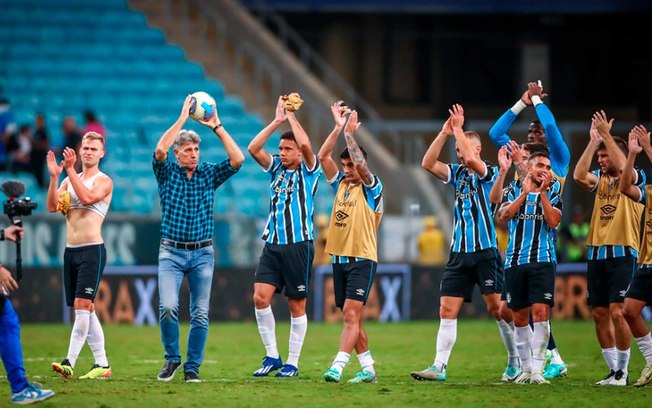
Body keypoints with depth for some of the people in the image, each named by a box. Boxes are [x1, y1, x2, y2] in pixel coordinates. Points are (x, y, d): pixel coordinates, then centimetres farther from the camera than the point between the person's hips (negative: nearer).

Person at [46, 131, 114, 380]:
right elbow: (52, 206, 2)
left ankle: (69, 363, -23)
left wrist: (70, 169, -21)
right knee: (85, 310, 7)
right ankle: (102, 364, 13)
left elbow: (87, 197, -21)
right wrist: (54, 176, -9)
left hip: (92, 250, -7)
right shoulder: (69, 180, 16)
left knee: (82, 305, -15)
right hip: (71, 250, 7)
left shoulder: (104, 181, -1)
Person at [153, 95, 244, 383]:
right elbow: (160, 150, -18)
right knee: (167, 307, -16)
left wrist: (217, 127, -6)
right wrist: (182, 118, -16)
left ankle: (192, 367, 7)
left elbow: (237, 159, -6)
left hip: (203, 253, 2)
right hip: (171, 251, -2)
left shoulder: (209, 174, 7)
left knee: (200, 314, -1)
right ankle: (172, 359, 3)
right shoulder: (167, 173, 2)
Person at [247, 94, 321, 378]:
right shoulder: (275, 167, 13)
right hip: (272, 245, 4)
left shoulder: (308, 171, 0)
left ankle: (292, 363, 8)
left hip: (299, 245, -4)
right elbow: (253, 149, -1)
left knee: (296, 306, 1)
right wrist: (277, 121, -3)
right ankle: (272, 356, 0)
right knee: (260, 297, -10)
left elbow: (306, 145, -20)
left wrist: (292, 117, -8)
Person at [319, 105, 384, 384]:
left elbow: (361, 164, -22)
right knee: (350, 318, 7)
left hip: (362, 259, -7)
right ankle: (367, 369, 13)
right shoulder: (340, 184, 13)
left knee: (351, 315, -15)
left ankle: (337, 367, -25)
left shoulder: (371, 188, -4)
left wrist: (349, 133, -17)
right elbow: (323, 156, 4)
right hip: (339, 258, 7)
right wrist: (338, 128, -3)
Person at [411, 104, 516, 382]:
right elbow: (428, 164, 2)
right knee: (447, 309, -1)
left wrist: (458, 129, -14)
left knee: (496, 307, -4)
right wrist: (444, 134, -5)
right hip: (459, 253, 6)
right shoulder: (457, 173, 13)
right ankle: (439, 367, -3)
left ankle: (515, 362, 8)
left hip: (485, 251, -6)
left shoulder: (489, 172, -4)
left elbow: (471, 159, -24)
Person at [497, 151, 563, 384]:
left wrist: (542, 192, -11)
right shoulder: (514, 190, 9)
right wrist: (524, 193, -13)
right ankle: (525, 368, 17)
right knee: (520, 316, 7)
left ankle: (537, 369, -16)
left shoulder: (553, 194, 7)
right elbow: (503, 216, -8)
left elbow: (553, 221, -10)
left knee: (540, 311, -14)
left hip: (543, 261, -2)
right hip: (515, 260, 2)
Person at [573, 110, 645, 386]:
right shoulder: (600, 179, 13)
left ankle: (623, 371, -5)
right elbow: (579, 175, -7)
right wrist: (594, 140, -8)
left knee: (617, 311, -13)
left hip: (622, 253, -6)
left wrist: (606, 134, -19)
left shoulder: (635, 179, -1)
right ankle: (613, 370, 11)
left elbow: (622, 167, -23)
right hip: (597, 254, 6)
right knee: (599, 313, 4)